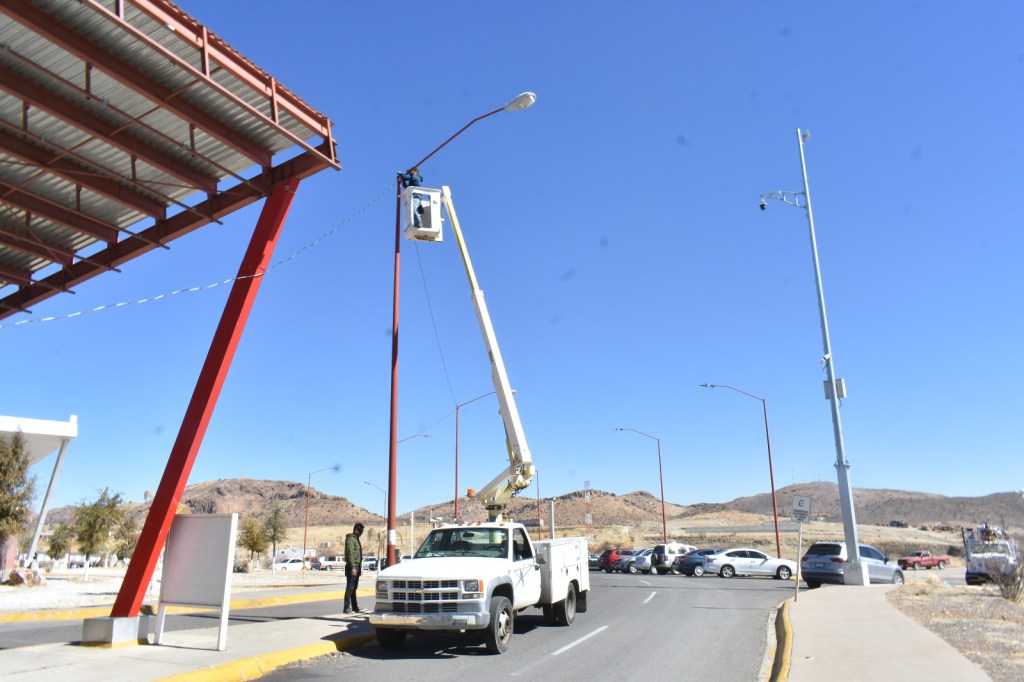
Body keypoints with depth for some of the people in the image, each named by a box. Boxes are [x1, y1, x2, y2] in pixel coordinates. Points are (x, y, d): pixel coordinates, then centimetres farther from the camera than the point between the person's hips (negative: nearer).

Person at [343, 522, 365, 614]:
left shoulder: (356, 539, 19)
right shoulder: (350, 539, -11)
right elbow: (350, 554, -19)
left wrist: (360, 568, 21)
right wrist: (353, 567, -24)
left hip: (357, 566, 9)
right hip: (352, 567, -9)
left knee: (354, 588, 13)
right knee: (350, 588, -7)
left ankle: (355, 607, 17)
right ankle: (347, 608, -5)